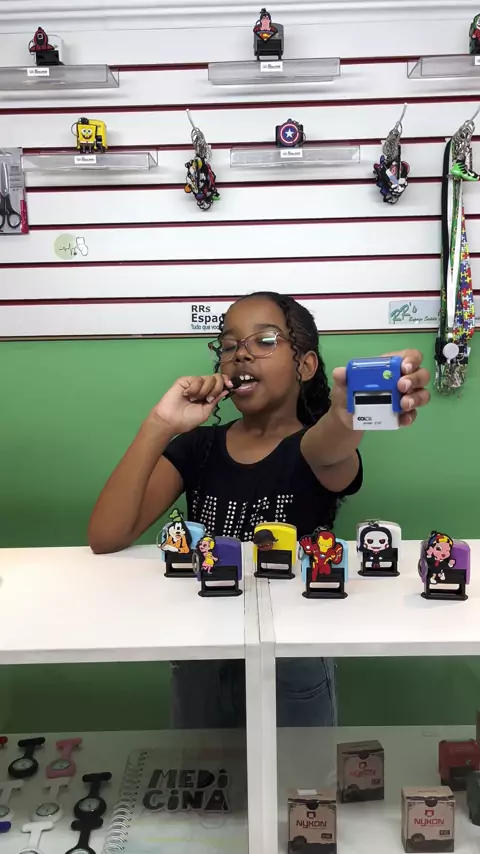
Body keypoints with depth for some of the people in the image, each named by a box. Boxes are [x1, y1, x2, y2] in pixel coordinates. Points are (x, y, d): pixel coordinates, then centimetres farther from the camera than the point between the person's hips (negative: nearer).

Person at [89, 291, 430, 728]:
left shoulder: (317, 447, -12)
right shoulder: (197, 446, -4)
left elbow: (327, 449, -39)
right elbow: (105, 538, -17)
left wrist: (348, 414, -63)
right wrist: (159, 426, -28)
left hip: (294, 666, -2)